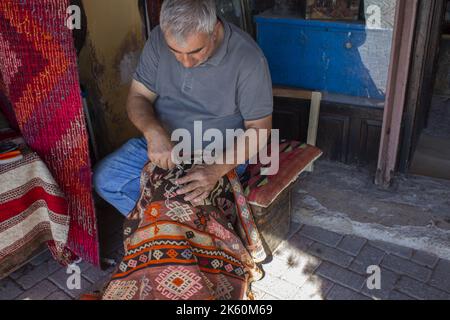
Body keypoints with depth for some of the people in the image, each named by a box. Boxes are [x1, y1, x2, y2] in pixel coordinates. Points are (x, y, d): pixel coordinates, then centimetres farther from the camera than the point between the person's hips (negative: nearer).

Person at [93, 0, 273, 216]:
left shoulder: (248, 59, -23)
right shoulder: (159, 39, -11)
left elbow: (259, 129, -16)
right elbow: (138, 97, -5)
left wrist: (217, 169, -31)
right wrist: (153, 132, -28)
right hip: (161, 144, 4)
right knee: (104, 179, -8)